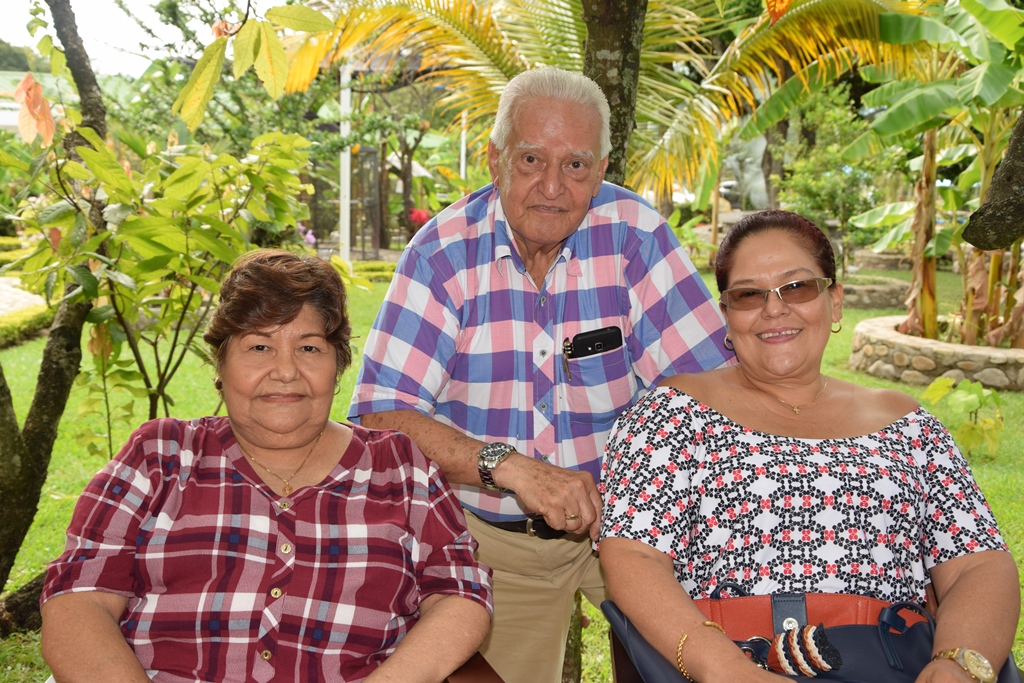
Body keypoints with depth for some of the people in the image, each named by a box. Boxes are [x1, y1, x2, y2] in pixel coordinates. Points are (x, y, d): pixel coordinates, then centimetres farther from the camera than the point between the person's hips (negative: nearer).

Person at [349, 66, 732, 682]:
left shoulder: (635, 233, -10)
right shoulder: (444, 251, -12)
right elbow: (380, 415, -18)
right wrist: (508, 465, -31)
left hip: (629, 516, 0)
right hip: (493, 538, 0)